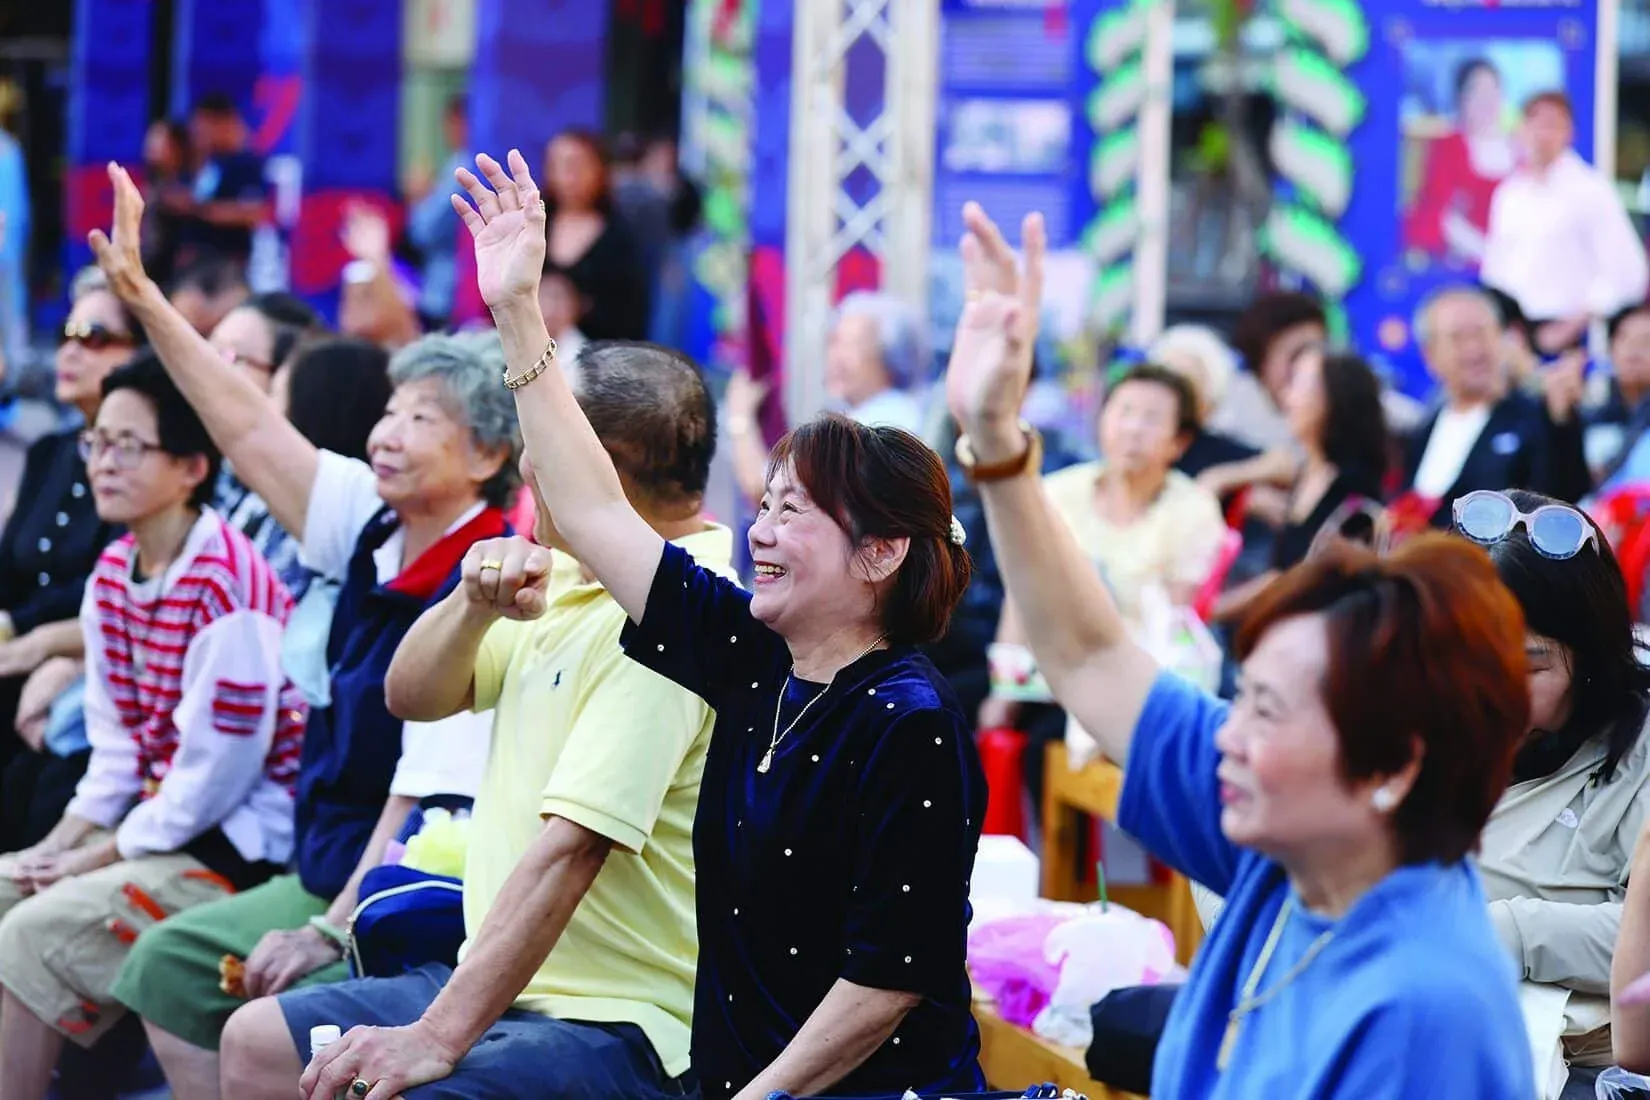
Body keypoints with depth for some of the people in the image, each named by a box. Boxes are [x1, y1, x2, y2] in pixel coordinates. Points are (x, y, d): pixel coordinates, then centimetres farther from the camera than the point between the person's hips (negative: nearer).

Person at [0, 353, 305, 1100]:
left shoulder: (225, 583, -20)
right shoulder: (112, 575, 8)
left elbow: (217, 765, -20)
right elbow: (118, 742, 12)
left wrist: (102, 857, -13)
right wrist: (62, 843, -2)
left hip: (239, 842, -9)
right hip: (154, 825, 9)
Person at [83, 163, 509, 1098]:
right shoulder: (378, 528, 5)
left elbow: (432, 795, -22)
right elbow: (251, 429, 9)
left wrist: (332, 932, -23)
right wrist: (142, 298, 7)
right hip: (332, 875, 10)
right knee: (169, 965, 7)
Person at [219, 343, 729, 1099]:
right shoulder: (571, 581, 10)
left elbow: (569, 847, -27)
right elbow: (412, 695, 14)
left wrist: (438, 1036, -30)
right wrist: (476, 604, -8)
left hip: (618, 1025, -10)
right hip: (509, 982, 10)